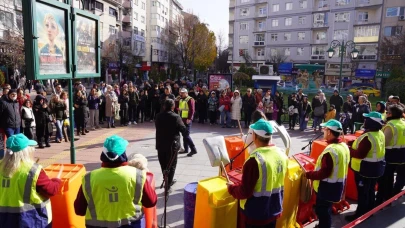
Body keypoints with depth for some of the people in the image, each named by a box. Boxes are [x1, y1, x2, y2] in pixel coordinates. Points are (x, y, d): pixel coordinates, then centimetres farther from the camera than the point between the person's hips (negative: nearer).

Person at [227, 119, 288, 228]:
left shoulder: (255, 160, -29)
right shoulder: (282, 155, -7)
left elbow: (244, 192, -24)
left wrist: (231, 187, -5)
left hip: (256, 214, -6)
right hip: (274, 210, 6)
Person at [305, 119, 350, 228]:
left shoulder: (331, 151, -29)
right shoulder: (344, 146, 0)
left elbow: (324, 173, -28)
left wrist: (308, 174, -15)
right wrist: (318, 165, 15)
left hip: (327, 186, -9)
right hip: (338, 184, 9)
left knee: (321, 210, 7)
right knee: (326, 209, 26)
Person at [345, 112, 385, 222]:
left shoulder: (368, 137, -29)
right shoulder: (380, 134, 2)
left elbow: (360, 154, -29)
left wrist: (349, 150, -13)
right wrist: (354, 144, 6)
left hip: (365, 168, -9)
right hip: (376, 166, 9)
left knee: (362, 192, 4)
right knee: (370, 190, 22)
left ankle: (360, 214, 16)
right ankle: (369, 211, 37)